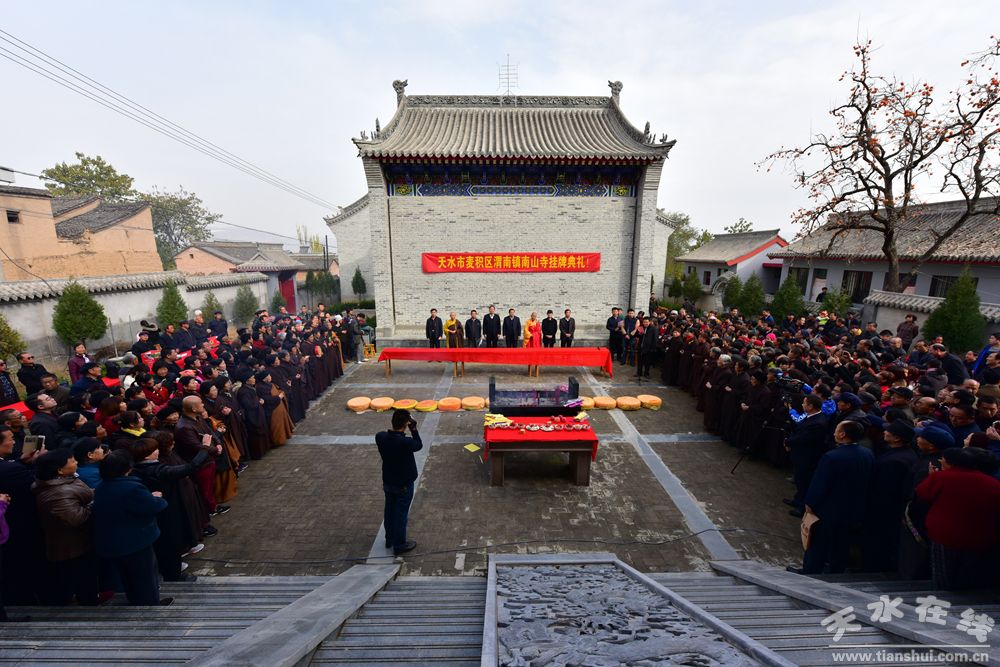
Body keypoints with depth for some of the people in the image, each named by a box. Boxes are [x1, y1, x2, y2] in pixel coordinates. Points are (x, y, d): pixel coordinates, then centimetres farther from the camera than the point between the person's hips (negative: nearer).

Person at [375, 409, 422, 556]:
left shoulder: (380, 437, -16)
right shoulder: (406, 442, -34)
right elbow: (419, 445, -11)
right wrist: (414, 428, -13)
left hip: (388, 482, 6)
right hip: (404, 485, -6)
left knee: (389, 511, 23)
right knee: (401, 514, 12)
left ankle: (389, 539, 43)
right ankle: (399, 545, 30)